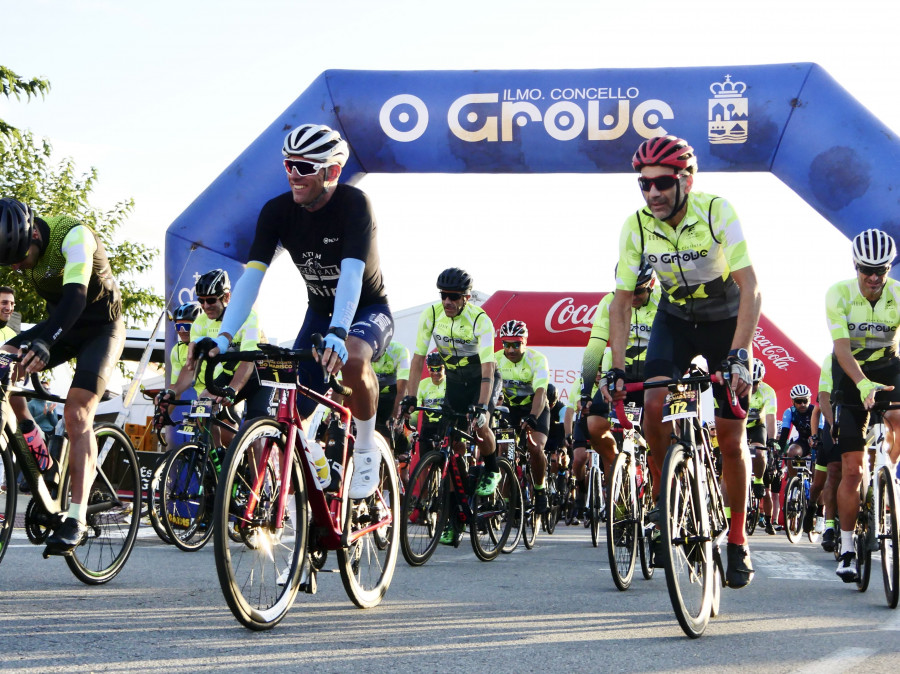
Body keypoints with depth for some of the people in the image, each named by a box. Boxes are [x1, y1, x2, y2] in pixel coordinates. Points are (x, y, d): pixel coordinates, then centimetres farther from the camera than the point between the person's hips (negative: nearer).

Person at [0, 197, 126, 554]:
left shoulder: (72, 235, -29)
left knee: (76, 413, -22)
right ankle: (40, 454, -4)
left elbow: (76, 296, -42)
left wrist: (44, 342, -57)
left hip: (100, 327, -6)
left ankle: (76, 519, -23)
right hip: (60, 326, 6)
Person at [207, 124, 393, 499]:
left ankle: (366, 450, -15)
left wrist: (337, 334, -54)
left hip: (368, 311, -4)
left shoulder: (353, 204, -26)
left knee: (351, 359, -39)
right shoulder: (277, 211, -14)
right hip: (319, 312, 4)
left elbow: (351, 274, -39)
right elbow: (252, 275, -20)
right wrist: (224, 335, -34)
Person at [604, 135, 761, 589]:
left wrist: (738, 356, -42)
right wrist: (616, 368, -20)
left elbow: (750, 288, -31)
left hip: (726, 321, -2)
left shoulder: (717, 213, -27)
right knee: (654, 405, -24)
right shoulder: (636, 227, -17)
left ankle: (737, 542, 11)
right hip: (675, 320, 2)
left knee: (730, 438, -5)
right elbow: (621, 301, -10)